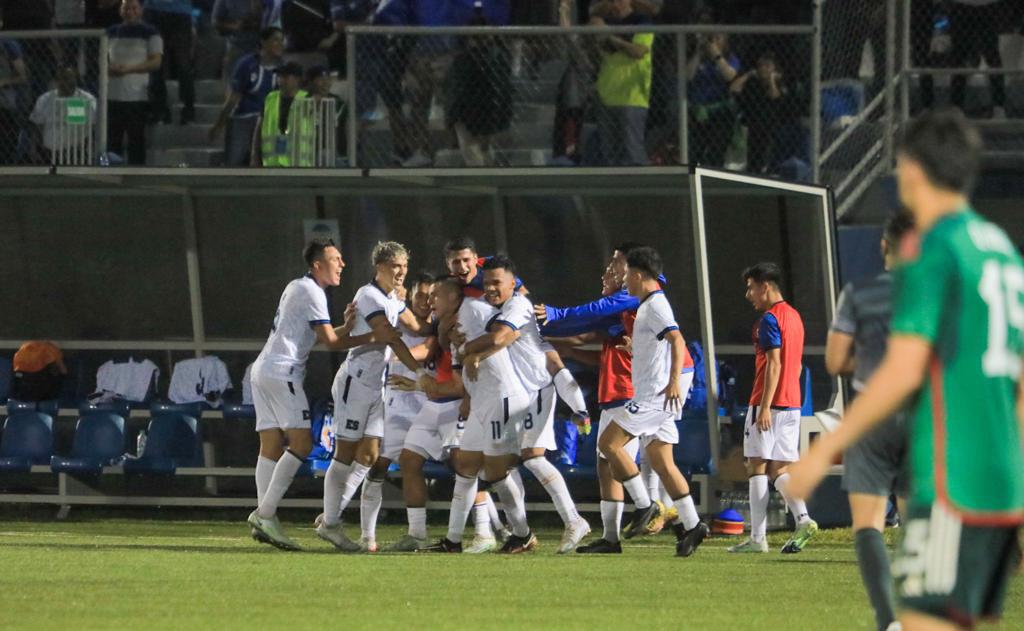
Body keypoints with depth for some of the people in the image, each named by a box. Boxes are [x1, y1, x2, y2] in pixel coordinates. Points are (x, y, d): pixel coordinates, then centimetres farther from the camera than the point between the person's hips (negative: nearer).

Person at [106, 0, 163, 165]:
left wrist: (129, 68, -17)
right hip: (112, 95, 4)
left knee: (136, 142, -3)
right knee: (112, 141, 4)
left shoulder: (150, 34, 1)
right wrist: (110, 68, -4)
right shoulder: (112, 33, 15)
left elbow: (156, 62, -7)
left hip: (137, 96, -4)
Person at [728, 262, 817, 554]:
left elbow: (774, 363, -19)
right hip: (792, 404, 8)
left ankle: (757, 538, -6)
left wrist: (765, 407, -21)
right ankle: (802, 518, -14)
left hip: (768, 403, -8)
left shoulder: (770, 319, -11)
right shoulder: (794, 316, 17)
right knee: (779, 470, 9)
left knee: (757, 468, -3)